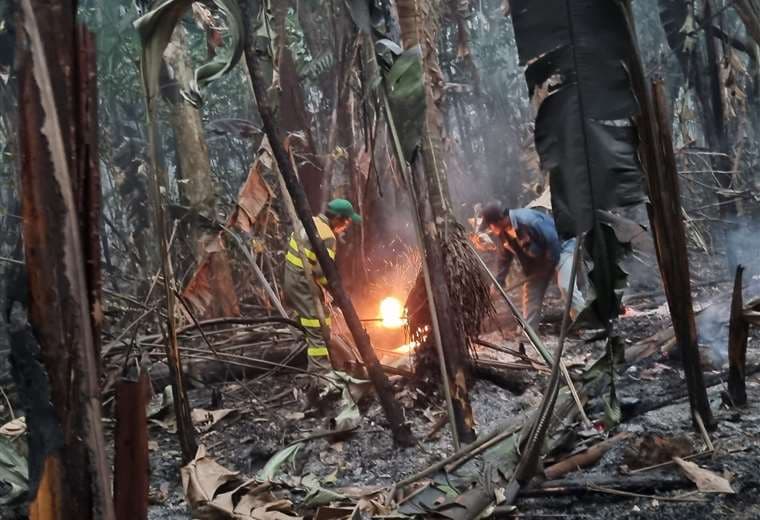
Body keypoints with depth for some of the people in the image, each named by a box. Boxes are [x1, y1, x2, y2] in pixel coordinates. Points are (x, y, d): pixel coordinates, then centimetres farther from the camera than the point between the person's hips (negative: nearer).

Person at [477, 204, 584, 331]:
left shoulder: (528, 220, -35)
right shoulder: (502, 233, -8)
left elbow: (552, 240, -30)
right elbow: (504, 259, 6)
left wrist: (549, 265, -19)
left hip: (560, 248, -8)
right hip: (539, 260, 8)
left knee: (566, 287, -23)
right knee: (530, 293, 6)